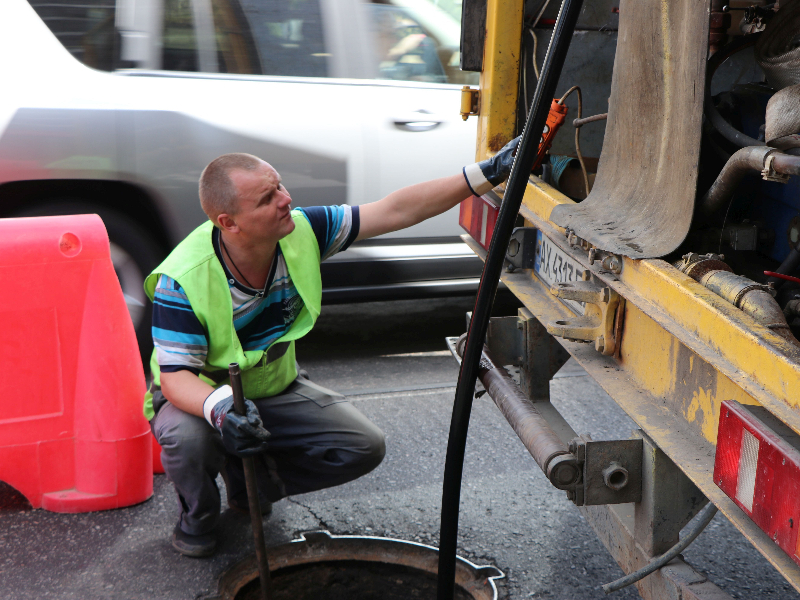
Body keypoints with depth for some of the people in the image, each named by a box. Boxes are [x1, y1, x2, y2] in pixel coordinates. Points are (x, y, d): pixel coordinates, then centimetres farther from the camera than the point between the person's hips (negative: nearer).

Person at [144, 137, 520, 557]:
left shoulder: (301, 233, -20)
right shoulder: (183, 279, -32)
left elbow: (397, 211, -19)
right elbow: (175, 377, -30)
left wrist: (485, 174, -24)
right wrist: (219, 407, -53)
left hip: (274, 390, 5)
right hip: (196, 397, -4)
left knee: (365, 446, -11)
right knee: (188, 437, -38)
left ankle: (250, 479, 11)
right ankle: (198, 513, -2)